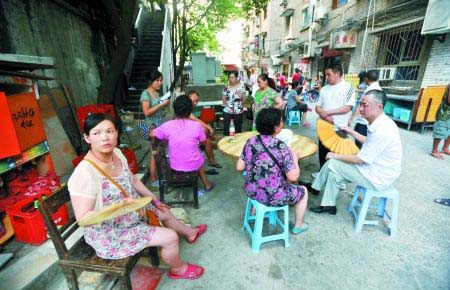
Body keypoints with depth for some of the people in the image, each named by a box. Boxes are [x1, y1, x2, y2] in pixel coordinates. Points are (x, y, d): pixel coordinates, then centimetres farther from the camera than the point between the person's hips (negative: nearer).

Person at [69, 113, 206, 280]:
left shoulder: (117, 153, -9)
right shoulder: (84, 173, -32)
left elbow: (134, 181, 5)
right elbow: (83, 218, -27)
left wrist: (155, 200, 7)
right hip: (109, 234, -7)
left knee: (163, 212, 21)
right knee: (170, 237, -9)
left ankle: (189, 233, 53)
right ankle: (178, 269, 26)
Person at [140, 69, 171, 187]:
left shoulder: (157, 92, 12)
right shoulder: (145, 94, -11)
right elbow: (147, 112, -20)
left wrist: (165, 105, 3)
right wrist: (161, 104, -20)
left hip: (160, 125, 8)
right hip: (152, 126, -8)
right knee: (154, 153, -1)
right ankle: (154, 180, 11)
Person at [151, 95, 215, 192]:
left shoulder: (167, 125, -13)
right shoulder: (196, 125, -18)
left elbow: (152, 134, 5)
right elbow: (203, 142, -1)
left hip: (175, 166, 2)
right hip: (193, 165, -1)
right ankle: (206, 184, 42)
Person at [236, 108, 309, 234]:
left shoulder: (251, 142, -8)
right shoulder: (281, 147, -23)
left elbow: (239, 167, -3)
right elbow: (293, 177, -20)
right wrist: (295, 158, -4)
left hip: (251, 191, 5)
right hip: (273, 197, -5)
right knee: (303, 191, 21)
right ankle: (298, 225, 38)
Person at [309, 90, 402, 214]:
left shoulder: (382, 130, -29)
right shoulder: (379, 123, 1)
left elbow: (360, 159, -23)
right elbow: (369, 142, 20)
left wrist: (335, 156, -10)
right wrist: (351, 132, 19)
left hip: (378, 177, -9)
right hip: (374, 167, 9)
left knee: (332, 164, -9)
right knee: (333, 168, 6)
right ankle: (328, 204, 14)